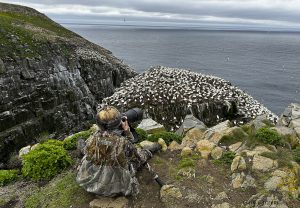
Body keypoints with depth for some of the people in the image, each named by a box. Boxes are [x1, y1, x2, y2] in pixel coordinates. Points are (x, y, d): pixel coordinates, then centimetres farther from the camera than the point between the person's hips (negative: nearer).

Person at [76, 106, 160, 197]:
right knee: (139, 154, 16)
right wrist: (127, 132, -5)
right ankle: (147, 153, 51)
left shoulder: (93, 138, -18)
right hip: (114, 187, -4)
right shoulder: (123, 142, -27)